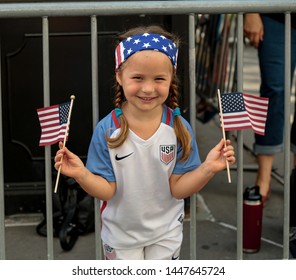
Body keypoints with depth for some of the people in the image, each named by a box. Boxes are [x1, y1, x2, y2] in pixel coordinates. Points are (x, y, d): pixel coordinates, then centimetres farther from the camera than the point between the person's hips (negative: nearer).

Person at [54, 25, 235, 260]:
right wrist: (82, 174, -34)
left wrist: (208, 169, -30)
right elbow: (107, 190, -16)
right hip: (120, 233, -1)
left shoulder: (179, 128, -17)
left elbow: (177, 188, -14)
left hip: (165, 233, 1)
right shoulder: (107, 130, -19)